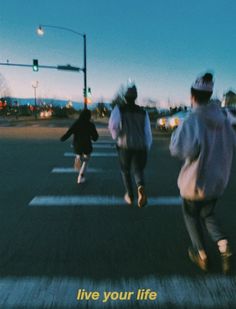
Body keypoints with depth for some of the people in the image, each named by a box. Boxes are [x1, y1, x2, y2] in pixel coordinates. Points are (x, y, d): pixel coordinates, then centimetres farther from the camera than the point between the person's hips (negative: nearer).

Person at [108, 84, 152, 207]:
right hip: (140, 147, 2)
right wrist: (147, 148, 16)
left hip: (125, 146, -2)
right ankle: (141, 187, -19)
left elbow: (112, 125, -16)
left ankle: (130, 196, 24)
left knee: (125, 171, 19)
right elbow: (147, 131, 7)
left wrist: (115, 136, 4)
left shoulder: (119, 109, 0)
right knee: (139, 170, 13)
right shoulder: (143, 112, 9)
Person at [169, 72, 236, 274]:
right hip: (218, 181, 6)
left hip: (196, 181, -5)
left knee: (191, 215, 20)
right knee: (208, 214, 26)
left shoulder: (193, 121, -21)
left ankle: (202, 255, 27)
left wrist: (177, 132, -13)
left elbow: (180, 150, -31)